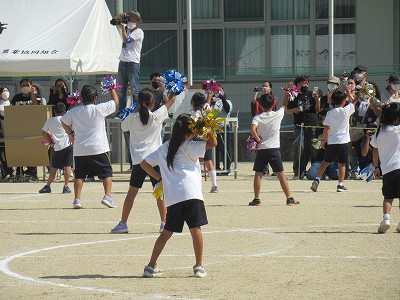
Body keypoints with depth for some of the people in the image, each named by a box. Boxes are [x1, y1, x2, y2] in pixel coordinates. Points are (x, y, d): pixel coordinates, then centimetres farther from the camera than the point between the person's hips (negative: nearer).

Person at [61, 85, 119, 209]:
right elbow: (115, 102, 4)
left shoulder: (74, 111, 2)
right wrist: (112, 89, 18)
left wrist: (70, 134, 29)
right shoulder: (99, 109, -8)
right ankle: (107, 196, -8)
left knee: (79, 174, 13)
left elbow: (64, 121, 18)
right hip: (97, 149, -3)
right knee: (106, 172, 5)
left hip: (79, 150, 3)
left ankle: (77, 199, 7)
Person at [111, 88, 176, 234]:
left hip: (138, 160, 1)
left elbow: (123, 126, 24)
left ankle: (123, 223, 5)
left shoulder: (132, 117, 1)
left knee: (132, 191, 6)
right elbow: (171, 101, 13)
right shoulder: (157, 116, -1)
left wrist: (136, 109, 23)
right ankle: (164, 223, 7)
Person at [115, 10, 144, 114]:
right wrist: (120, 16, 4)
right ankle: (121, 111, 10)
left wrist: (122, 28, -5)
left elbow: (126, 40, -15)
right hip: (122, 62, 7)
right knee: (121, 90, 7)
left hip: (133, 64, -7)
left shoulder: (139, 32, -5)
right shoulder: (127, 28, 16)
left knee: (134, 90, -10)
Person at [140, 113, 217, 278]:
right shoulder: (190, 147, 3)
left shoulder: (164, 148, 18)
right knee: (196, 229, -2)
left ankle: (151, 266, 13)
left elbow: (145, 164, 22)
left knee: (167, 232, 13)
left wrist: (160, 178, 21)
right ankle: (199, 266, -3)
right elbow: (212, 143, -5)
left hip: (172, 196, 5)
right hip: (191, 192, -5)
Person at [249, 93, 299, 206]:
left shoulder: (258, 118, -4)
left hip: (261, 149, 0)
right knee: (281, 175, 3)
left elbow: (253, 130, -21)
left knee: (258, 174, 8)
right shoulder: (278, 115, -1)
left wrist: (258, 140, -7)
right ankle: (289, 199, 3)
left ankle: (256, 199, 5)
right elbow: (284, 107, 20)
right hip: (274, 149, 0)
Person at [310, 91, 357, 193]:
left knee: (325, 162, 12)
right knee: (342, 164, 6)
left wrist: (323, 140, 7)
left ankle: (317, 179, 0)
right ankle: (340, 185, 3)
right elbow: (354, 102, 12)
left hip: (331, 142, 1)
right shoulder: (346, 111, -6)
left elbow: (326, 129, -4)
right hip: (343, 141, -1)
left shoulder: (330, 113, -4)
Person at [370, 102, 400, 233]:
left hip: (386, 169, 3)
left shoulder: (379, 131, 11)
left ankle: (386, 217, -12)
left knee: (388, 196, 11)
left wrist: (376, 167, 27)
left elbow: (375, 151, 18)